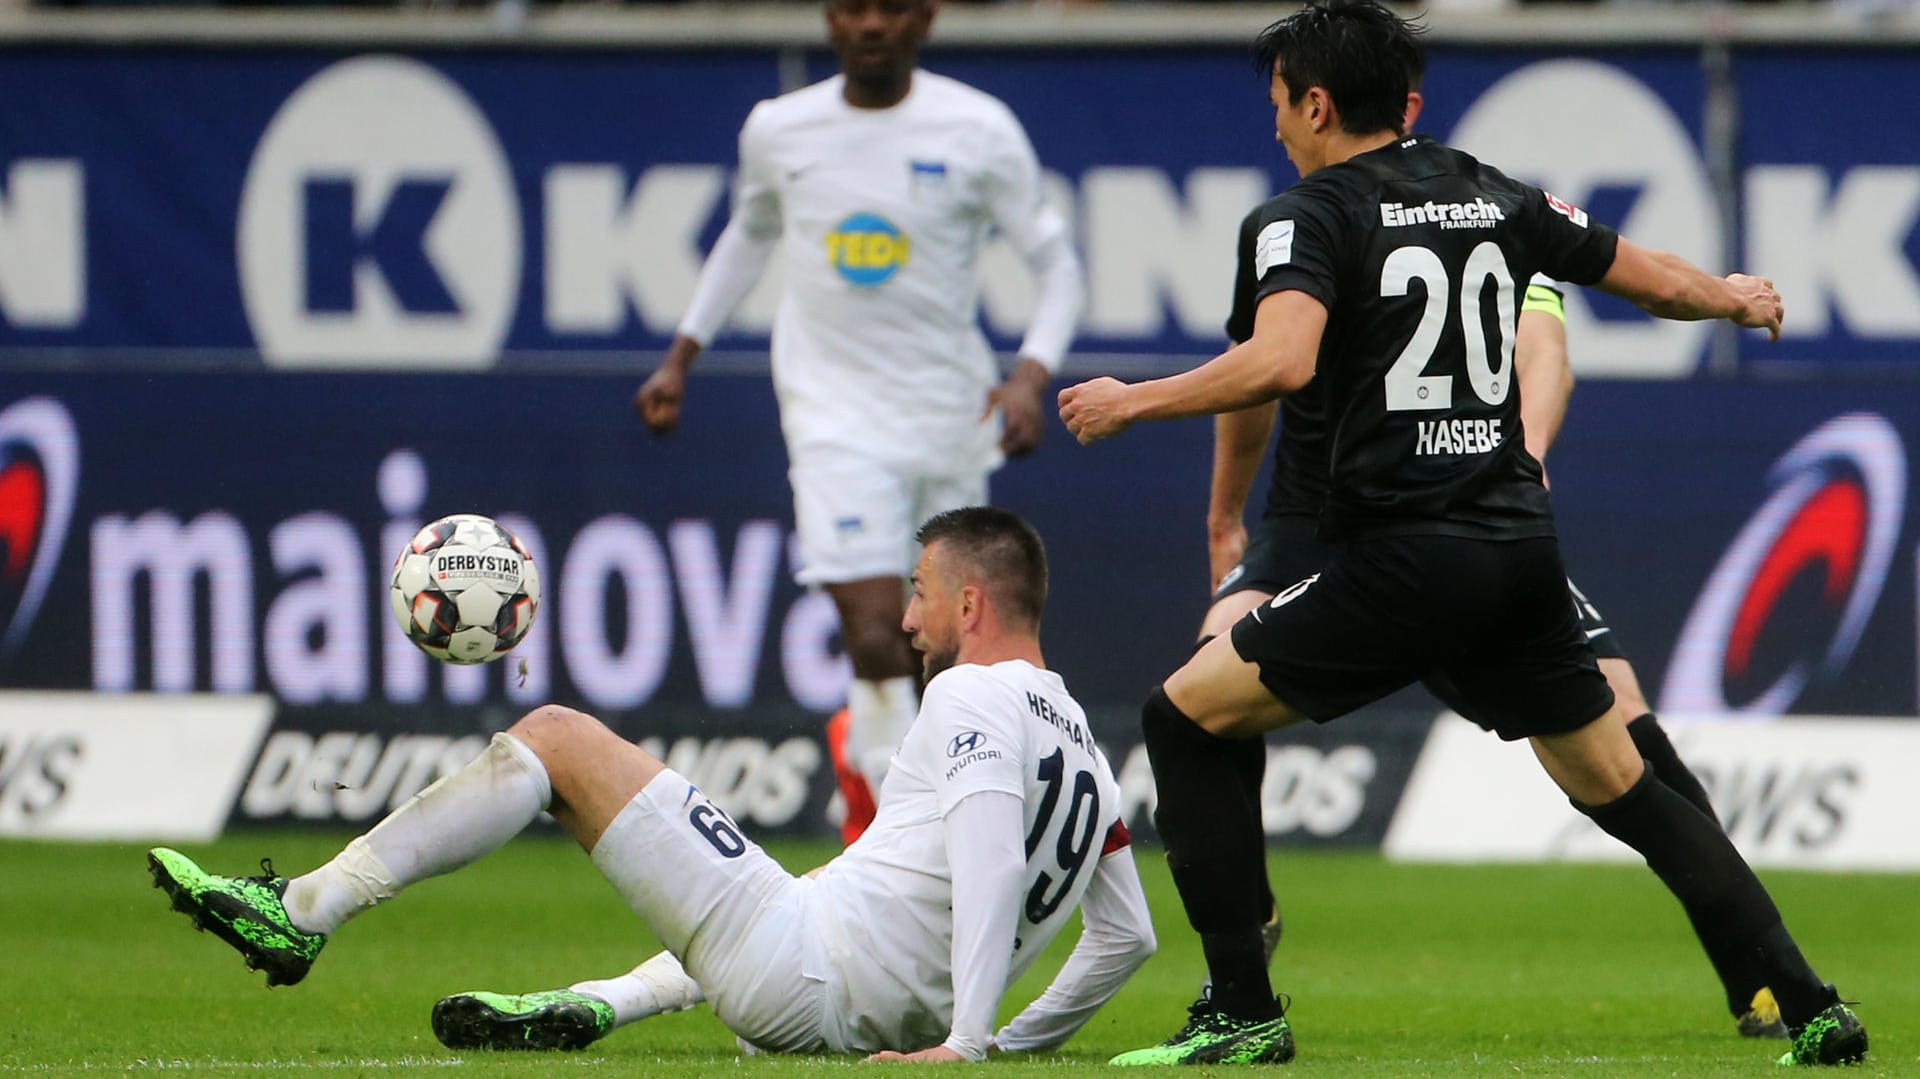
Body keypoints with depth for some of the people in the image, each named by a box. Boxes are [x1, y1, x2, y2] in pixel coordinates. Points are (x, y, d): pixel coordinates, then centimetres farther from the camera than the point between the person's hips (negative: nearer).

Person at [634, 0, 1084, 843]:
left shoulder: (979, 131, -5)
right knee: (874, 641, -17)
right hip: (836, 415, -1)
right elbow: (750, 234, 22)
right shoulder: (777, 130, 1)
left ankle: (864, 746, 42)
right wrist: (680, 357, 20)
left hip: (953, 416, 1)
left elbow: (1054, 262, -1)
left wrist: (1031, 376, -17)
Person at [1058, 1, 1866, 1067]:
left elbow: (1279, 361, -23)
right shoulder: (1495, 197, 14)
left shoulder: (1312, 214, -4)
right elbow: (1655, 279, 22)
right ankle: (1810, 1008, 10)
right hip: (1523, 546, 6)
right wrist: (1735, 296, 43)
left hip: (1404, 559, -6)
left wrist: (1132, 402, -11)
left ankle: (1244, 1011, -1)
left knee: (1184, 718, 5)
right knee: (1621, 786, 17)